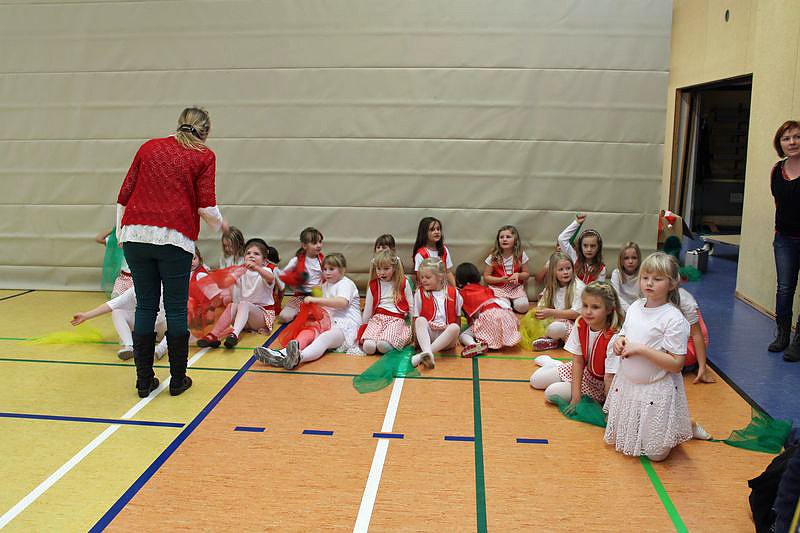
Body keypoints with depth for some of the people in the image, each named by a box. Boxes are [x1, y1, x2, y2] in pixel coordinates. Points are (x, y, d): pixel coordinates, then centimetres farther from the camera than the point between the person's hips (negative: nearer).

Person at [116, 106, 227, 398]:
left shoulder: (149, 147, 15)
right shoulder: (204, 156, 5)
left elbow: (124, 195, 13)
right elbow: (206, 207, -3)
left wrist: (120, 232, 22)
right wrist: (221, 225, 16)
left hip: (136, 233, 4)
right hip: (175, 237, -3)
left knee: (145, 307, 11)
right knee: (176, 309, 6)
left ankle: (144, 380, 16)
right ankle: (177, 379, 14)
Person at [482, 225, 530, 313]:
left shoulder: (521, 255, -1)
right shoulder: (493, 257, -5)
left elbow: (526, 274, 8)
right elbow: (486, 277, 0)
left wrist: (518, 275, -15)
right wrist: (501, 279, -16)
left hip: (516, 287, 2)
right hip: (499, 288, -1)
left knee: (522, 307, -22)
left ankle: (512, 302, 12)